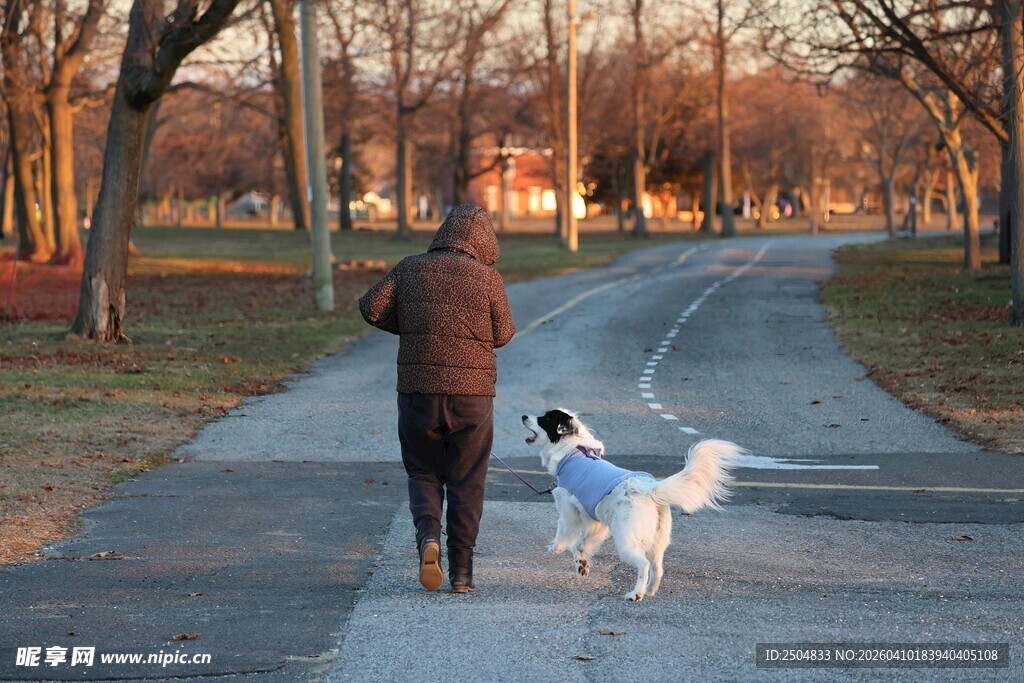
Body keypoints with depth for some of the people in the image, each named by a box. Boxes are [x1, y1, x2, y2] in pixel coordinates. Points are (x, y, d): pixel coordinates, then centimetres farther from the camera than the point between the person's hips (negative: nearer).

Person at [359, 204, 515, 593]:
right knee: (466, 485, 7)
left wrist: (409, 327, 11)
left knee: (423, 473, 16)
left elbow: (371, 307, -3)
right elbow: (502, 335, 2)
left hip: (417, 390, 2)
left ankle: (427, 535, -11)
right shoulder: (487, 278, -3)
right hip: (472, 393, -1)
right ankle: (461, 572, 7)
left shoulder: (410, 269, 3)